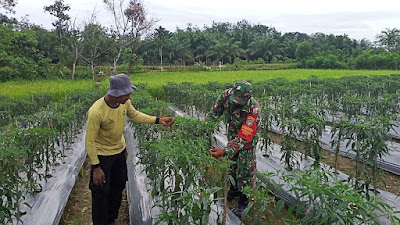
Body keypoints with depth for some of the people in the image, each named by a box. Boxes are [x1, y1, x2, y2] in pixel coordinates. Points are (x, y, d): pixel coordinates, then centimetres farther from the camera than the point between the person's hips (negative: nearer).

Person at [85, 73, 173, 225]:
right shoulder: (96, 112, -33)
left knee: (118, 187, 20)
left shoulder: (124, 102, -15)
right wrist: (96, 168, -21)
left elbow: (135, 115, 6)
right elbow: (90, 142, -24)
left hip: (120, 150, 7)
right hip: (102, 154, -7)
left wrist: (158, 120, -1)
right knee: (101, 191, 5)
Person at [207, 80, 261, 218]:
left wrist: (225, 152, -44)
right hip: (233, 132, 6)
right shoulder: (226, 95, -26)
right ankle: (234, 189, 41)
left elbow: (244, 137, -38)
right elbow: (215, 112, -5)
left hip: (248, 136, -5)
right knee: (231, 162, 18)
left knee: (245, 168, -3)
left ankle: (244, 201, 15)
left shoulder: (253, 109, -40)